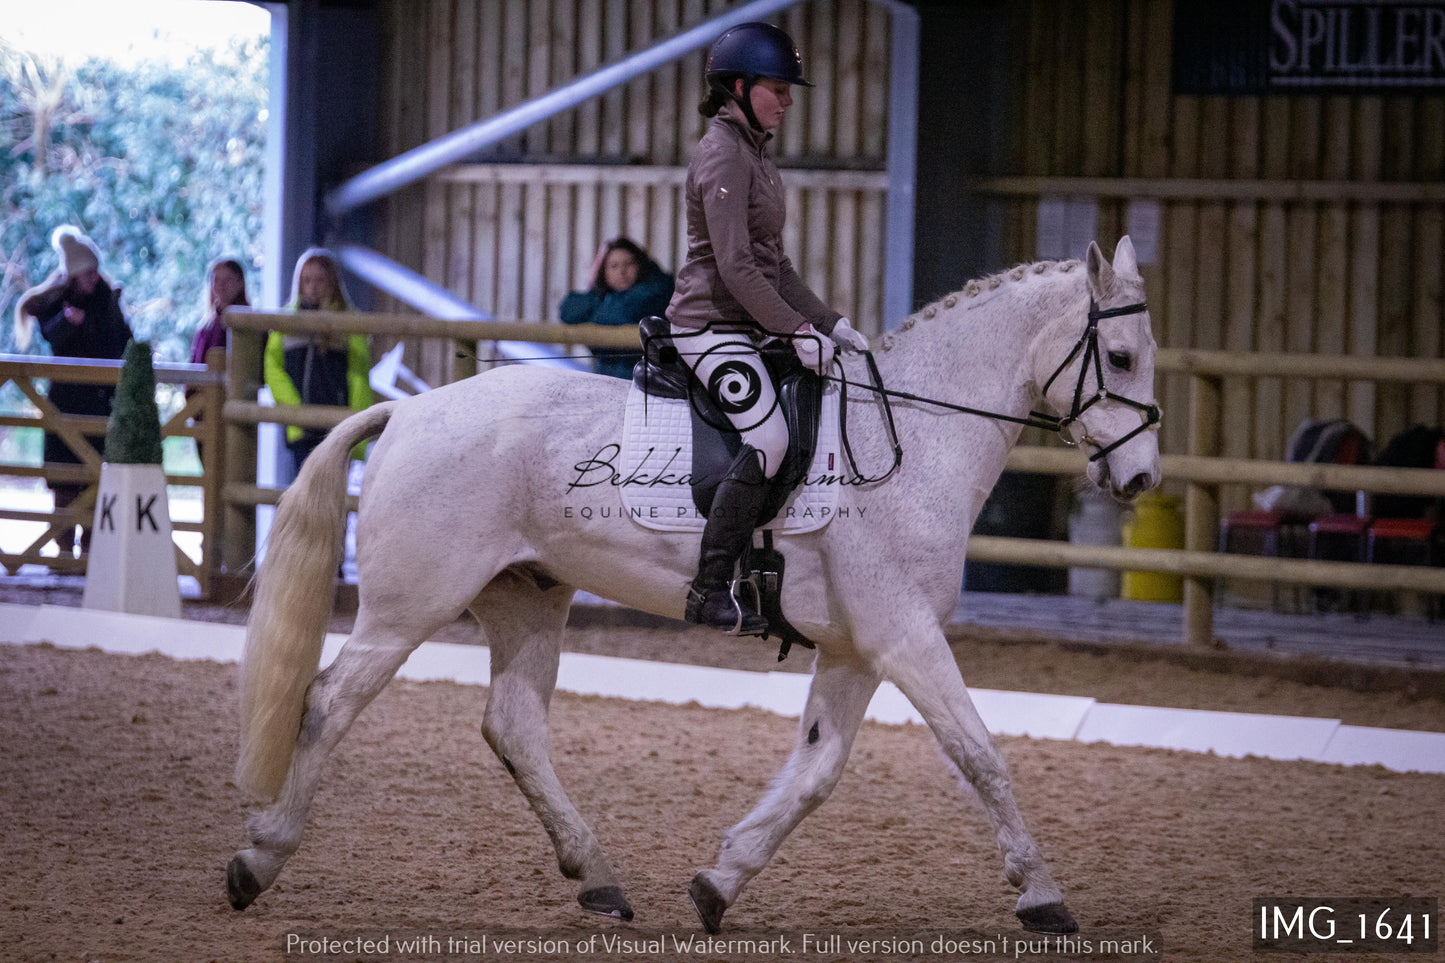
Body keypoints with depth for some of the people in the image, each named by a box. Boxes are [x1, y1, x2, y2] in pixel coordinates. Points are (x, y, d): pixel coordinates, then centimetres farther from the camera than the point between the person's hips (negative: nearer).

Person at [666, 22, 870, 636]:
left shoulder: (754, 153, 18)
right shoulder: (722, 154, -13)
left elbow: (773, 263, 21)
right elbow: (735, 267, -20)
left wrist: (829, 323, 12)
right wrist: (798, 332, -20)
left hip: (742, 329, 11)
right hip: (710, 325, -11)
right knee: (768, 438, -26)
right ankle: (710, 590, -27)